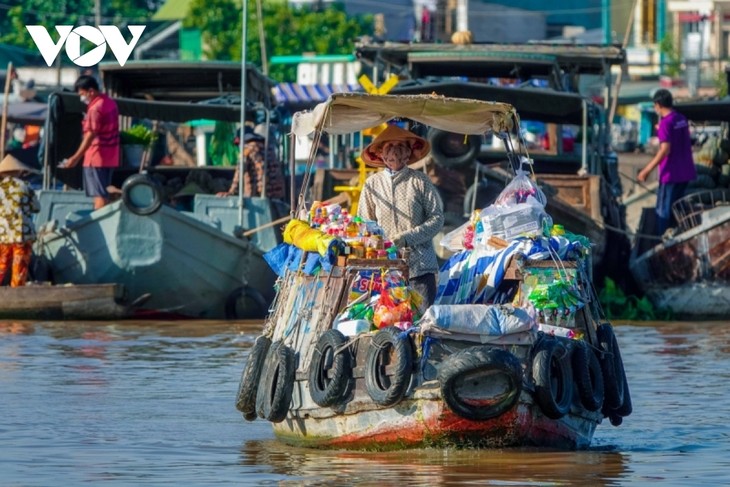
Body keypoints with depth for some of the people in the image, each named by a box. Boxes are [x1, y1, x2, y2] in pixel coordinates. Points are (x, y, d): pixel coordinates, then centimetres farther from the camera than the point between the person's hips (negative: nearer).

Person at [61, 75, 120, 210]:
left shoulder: (95, 109, -18)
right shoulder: (110, 103, 10)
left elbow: (91, 135, -23)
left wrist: (76, 157, -25)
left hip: (97, 158, -9)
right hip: (111, 157, 9)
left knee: (99, 194, -7)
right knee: (103, 192, 14)